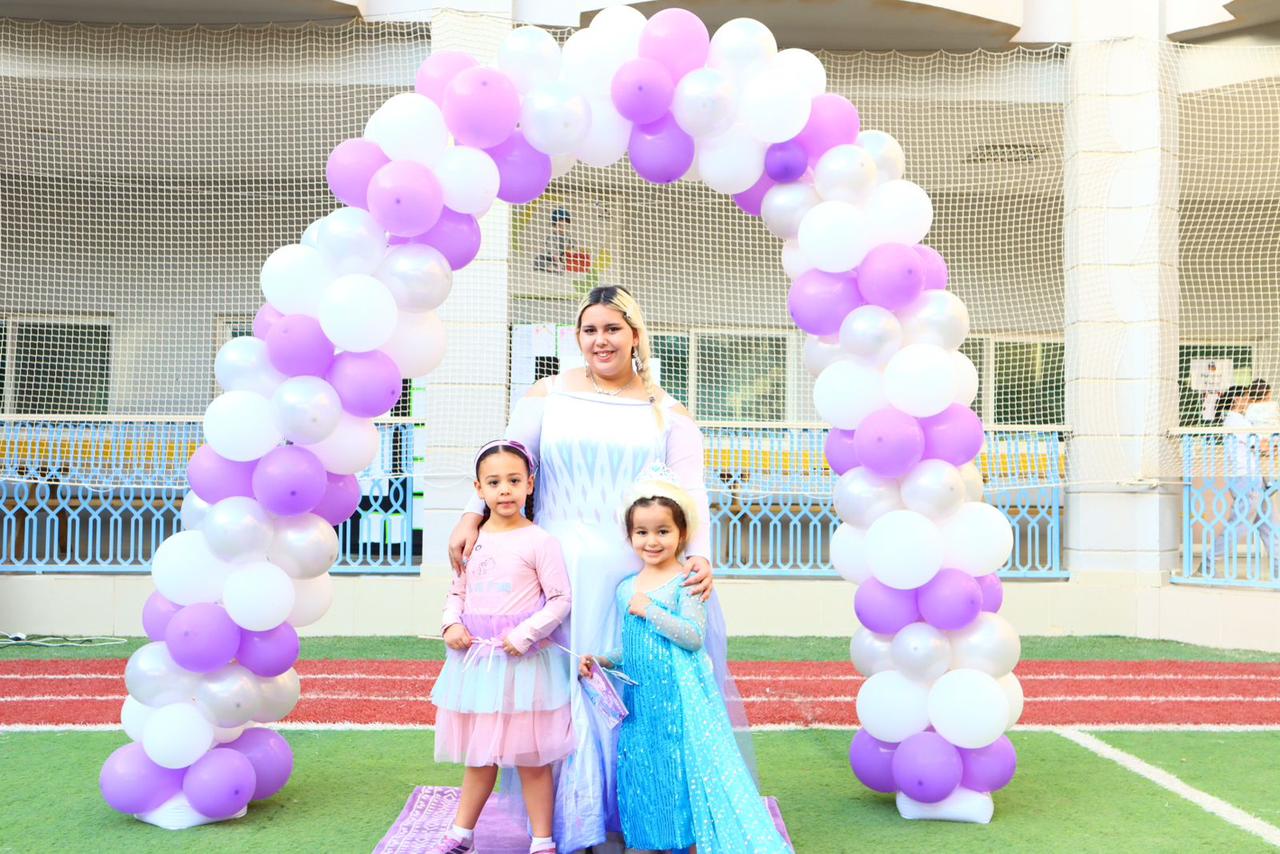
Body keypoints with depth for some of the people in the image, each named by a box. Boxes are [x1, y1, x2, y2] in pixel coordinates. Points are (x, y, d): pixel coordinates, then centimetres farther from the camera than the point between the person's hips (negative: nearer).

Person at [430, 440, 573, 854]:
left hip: (522, 659, -5)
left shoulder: (538, 540, -9)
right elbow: (457, 592, 16)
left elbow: (560, 599, -9)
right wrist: (451, 624, -2)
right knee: (479, 754, 17)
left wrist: (524, 634, -18)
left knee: (530, 757, 3)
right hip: (474, 657, 5)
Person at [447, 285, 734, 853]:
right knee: (566, 690, 0)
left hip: (641, 574, 0)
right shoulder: (547, 396, 11)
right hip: (564, 572, 0)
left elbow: (690, 491, 0)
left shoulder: (668, 413, 10)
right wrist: (471, 516, -12)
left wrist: (699, 556, -17)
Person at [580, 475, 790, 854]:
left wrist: (650, 611, -18)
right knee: (648, 771, 10)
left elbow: (693, 637, -17)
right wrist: (601, 660, 2)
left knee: (687, 764, -3)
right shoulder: (625, 588, 11)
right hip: (641, 698, 6)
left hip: (680, 695, -6)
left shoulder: (685, 581, -8)